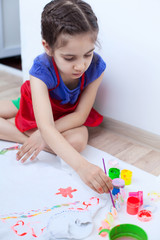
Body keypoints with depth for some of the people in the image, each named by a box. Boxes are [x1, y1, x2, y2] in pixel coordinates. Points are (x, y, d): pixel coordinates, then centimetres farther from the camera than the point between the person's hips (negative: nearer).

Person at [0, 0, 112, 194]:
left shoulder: (96, 66, -31)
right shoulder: (41, 70, -38)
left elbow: (80, 115, -22)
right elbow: (45, 126, -49)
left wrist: (42, 134, -35)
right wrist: (81, 165, -63)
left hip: (67, 116, 1)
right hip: (34, 106, 0)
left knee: (78, 140, -34)